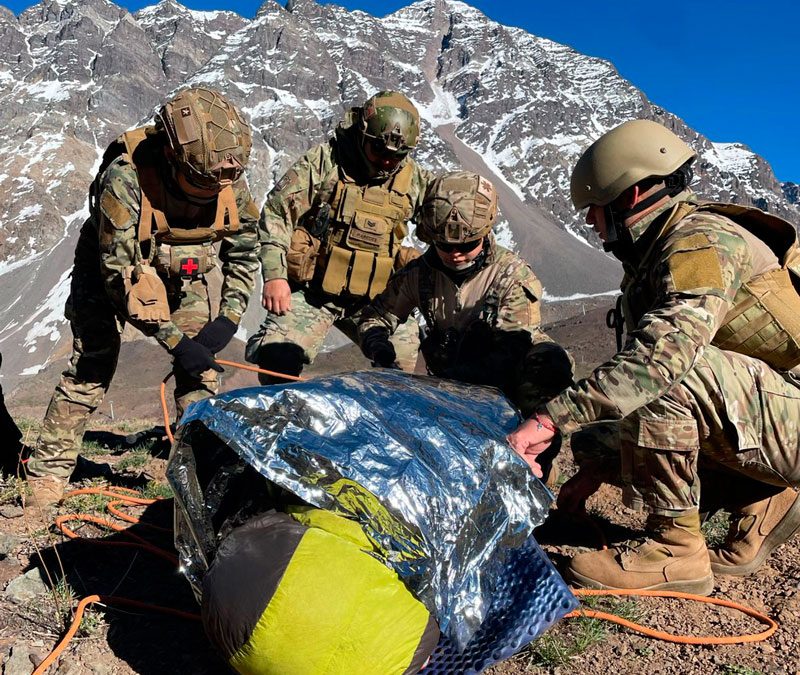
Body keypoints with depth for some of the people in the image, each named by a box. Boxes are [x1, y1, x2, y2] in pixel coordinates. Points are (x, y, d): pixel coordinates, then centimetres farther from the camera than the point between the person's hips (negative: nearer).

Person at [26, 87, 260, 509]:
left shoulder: (232, 179, -22)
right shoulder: (125, 177, -36)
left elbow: (244, 253, -8)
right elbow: (118, 270, -32)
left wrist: (228, 318, -20)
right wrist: (173, 341, -35)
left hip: (182, 273, 4)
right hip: (111, 264, -3)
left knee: (199, 366, -4)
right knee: (91, 365, -7)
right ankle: (47, 473, 6)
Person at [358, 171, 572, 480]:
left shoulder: (514, 275, -16)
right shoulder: (418, 274, -5)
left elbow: (511, 353, -23)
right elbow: (376, 315, 7)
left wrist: (450, 377, -36)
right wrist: (380, 349, -17)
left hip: (506, 385, -3)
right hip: (454, 385, 4)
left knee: (550, 362, -35)